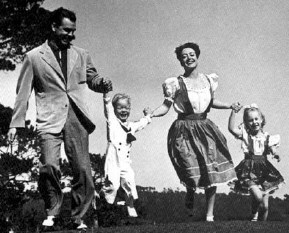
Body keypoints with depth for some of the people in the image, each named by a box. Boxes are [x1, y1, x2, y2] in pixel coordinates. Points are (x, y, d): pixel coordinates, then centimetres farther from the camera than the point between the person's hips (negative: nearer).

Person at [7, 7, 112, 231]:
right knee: (49, 166, -18)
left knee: (83, 170, -2)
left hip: (77, 119, 3)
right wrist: (16, 123, 3)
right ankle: (52, 212, 4)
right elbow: (23, 93, 8)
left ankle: (78, 218, 12)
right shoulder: (34, 57, 8)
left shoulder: (81, 55, 15)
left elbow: (93, 79, 24)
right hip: (50, 120, -2)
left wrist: (103, 84, 0)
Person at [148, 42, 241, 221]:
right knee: (192, 175, -12)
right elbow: (166, 106, -7)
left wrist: (229, 106, 15)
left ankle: (209, 214, 11)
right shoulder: (176, 84, -5)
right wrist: (150, 115, -24)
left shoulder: (209, 80, 8)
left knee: (212, 172, -3)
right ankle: (190, 196, 24)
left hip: (205, 129, 4)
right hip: (185, 131, -4)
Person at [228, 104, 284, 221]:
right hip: (249, 172, -2)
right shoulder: (245, 135, -1)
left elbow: (273, 150, -5)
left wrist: (276, 155, -27)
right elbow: (232, 128, -16)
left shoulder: (266, 137, 4)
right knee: (258, 197, -22)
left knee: (265, 206, 1)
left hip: (264, 171, 3)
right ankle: (254, 215, 9)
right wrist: (233, 112, -20)